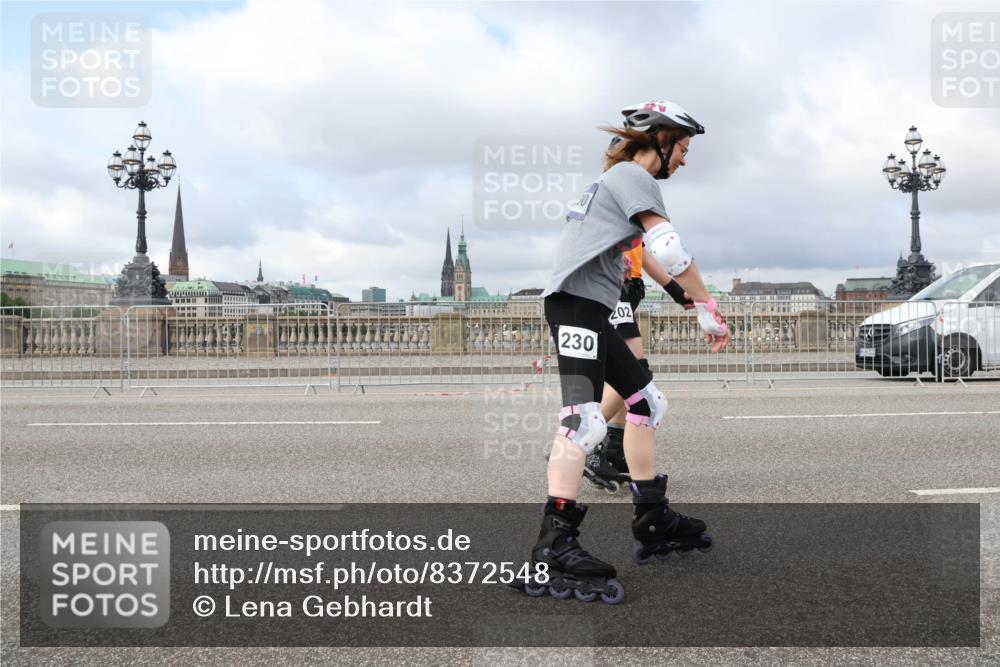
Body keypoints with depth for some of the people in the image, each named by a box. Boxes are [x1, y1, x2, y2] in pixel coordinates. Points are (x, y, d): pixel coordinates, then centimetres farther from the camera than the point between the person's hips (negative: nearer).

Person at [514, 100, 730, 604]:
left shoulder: (618, 178, 28)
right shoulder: (633, 175, -3)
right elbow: (670, 252, -13)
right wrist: (708, 310, -8)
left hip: (590, 308, 11)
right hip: (576, 301, -11)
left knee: (647, 403, 15)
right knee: (586, 420, -22)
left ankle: (652, 523, 22)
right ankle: (552, 553, -26)